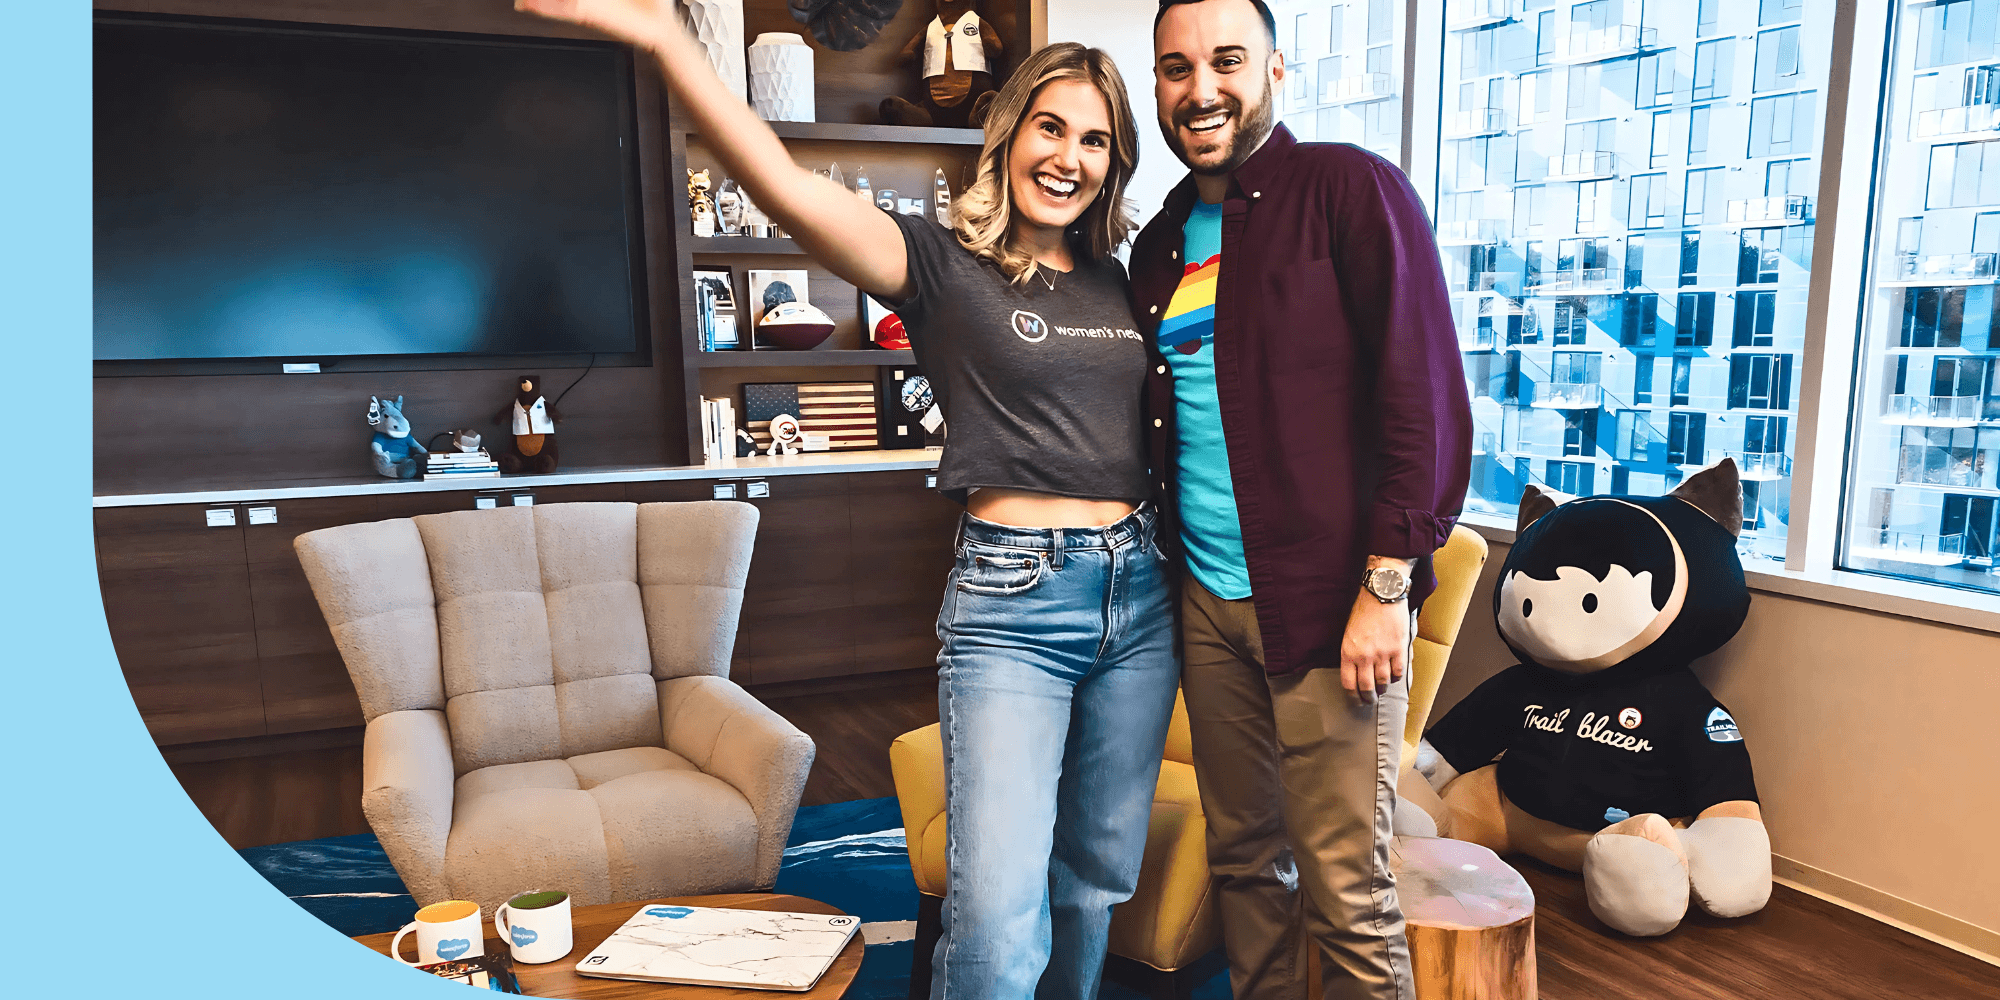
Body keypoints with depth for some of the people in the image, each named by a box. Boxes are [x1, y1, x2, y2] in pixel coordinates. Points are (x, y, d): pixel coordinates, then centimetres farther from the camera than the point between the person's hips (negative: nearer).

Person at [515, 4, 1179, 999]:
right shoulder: (944, 264, -4)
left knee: (1098, 874, 18)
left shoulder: (1120, 284, 13)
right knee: (997, 914, -9)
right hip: (1010, 603, -5)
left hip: (1140, 593, 6)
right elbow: (785, 187, -20)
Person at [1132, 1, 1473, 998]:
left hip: (1327, 605, -6)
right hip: (1206, 602, 6)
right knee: (1243, 857, 16)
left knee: (1345, 890, 2)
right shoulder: (1161, 243, 14)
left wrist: (1386, 586, -15)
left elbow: (1426, 394, -11)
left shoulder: (1349, 190, -5)